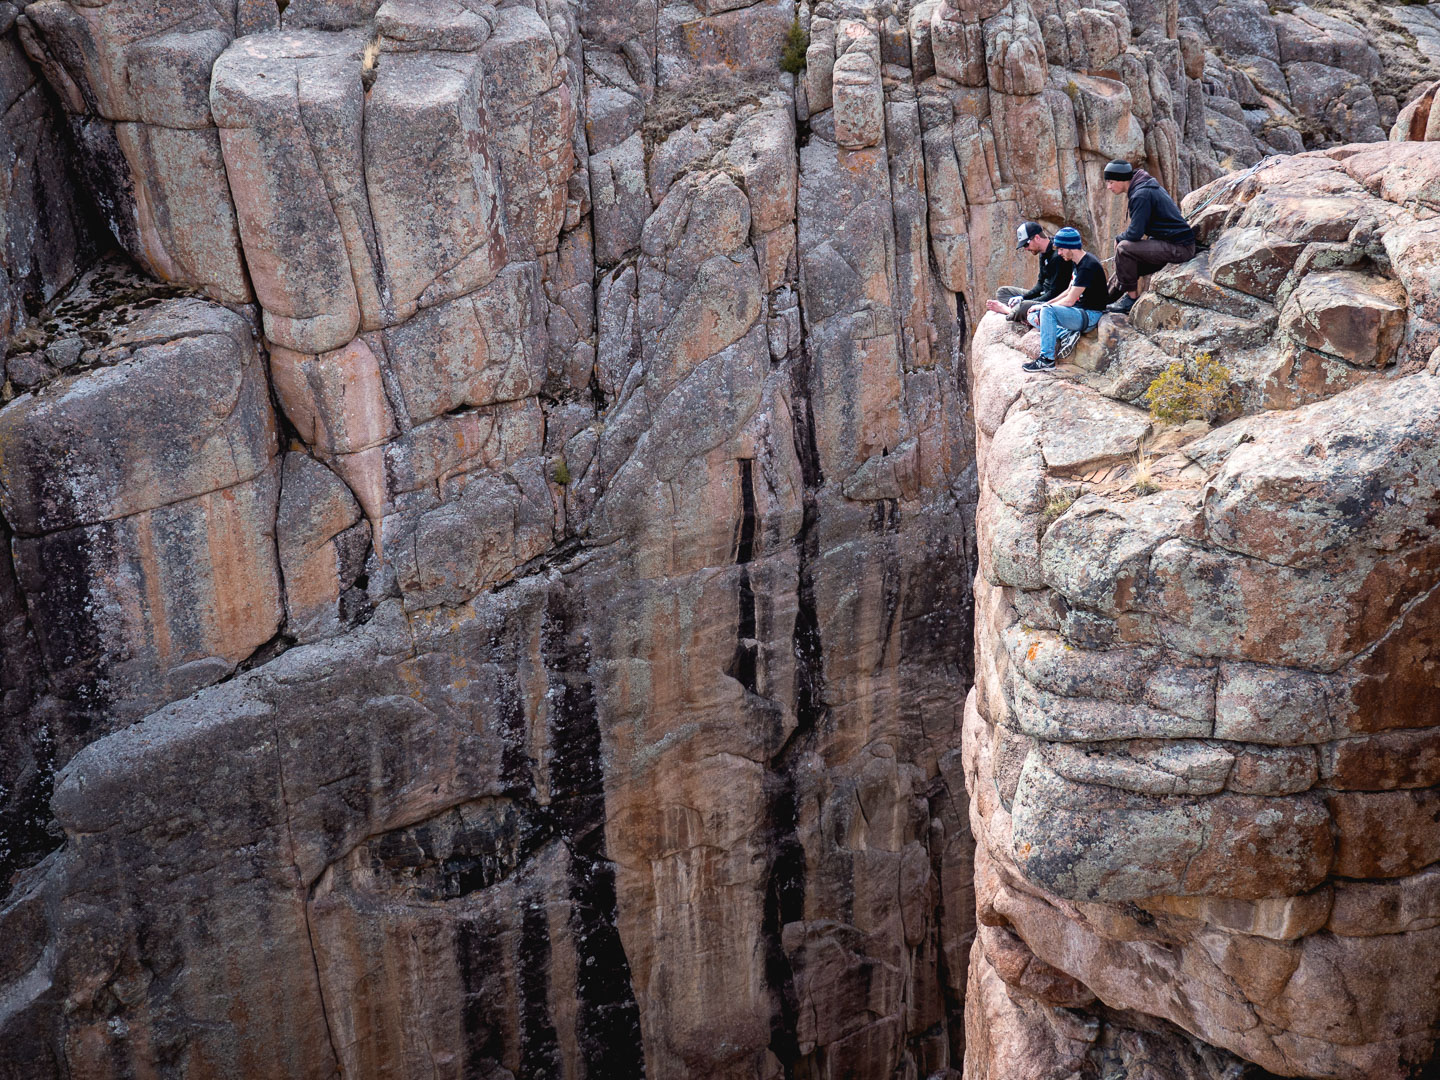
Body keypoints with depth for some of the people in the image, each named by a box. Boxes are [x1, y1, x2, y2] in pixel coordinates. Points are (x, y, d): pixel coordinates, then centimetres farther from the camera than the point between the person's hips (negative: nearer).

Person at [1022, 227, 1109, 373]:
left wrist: (1044, 306, -11)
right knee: (1033, 316, 7)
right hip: (1078, 312, 11)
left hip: (1091, 315, -11)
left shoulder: (1088, 266, -21)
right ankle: (1066, 334, -12)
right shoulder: (1076, 263, 11)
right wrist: (1046, 304, 7)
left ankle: (1047, 359, -27)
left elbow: (1070, 300, -22)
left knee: (1048, 311, -31)